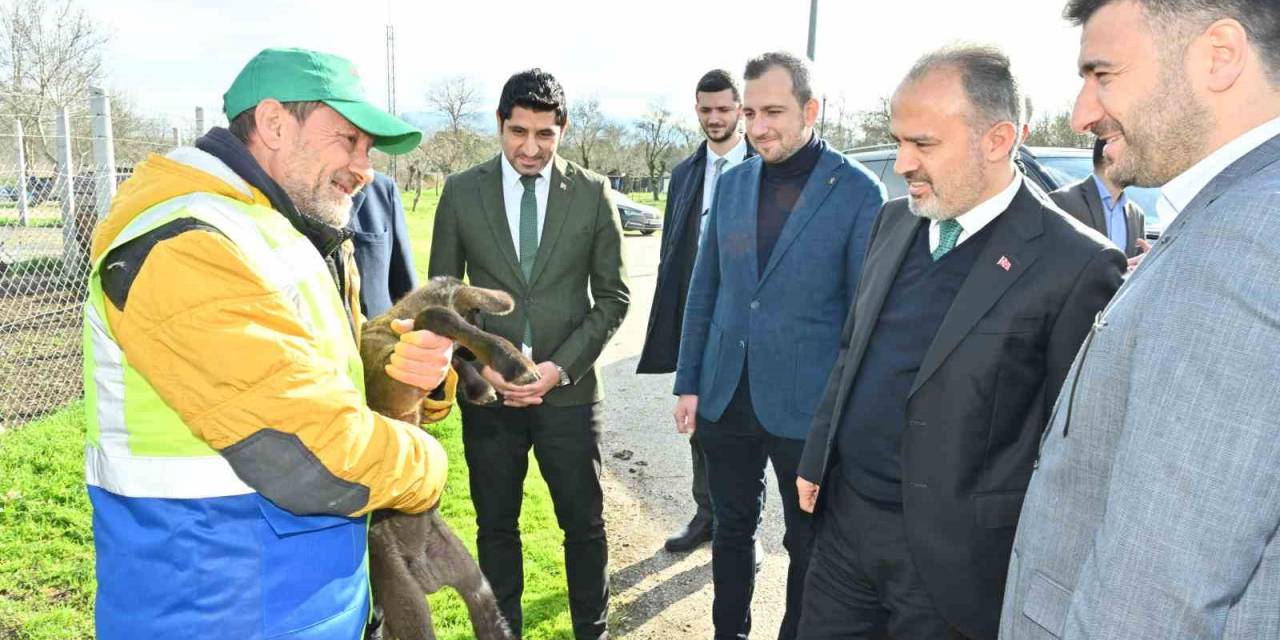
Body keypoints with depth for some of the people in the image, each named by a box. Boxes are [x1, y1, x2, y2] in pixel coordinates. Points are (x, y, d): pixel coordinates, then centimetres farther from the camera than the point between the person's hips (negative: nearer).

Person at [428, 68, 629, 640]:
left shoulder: (593, 194, -3)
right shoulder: (461, 192, -1)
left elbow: (612, 297, 0)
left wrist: (561, 367, -11)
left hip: (569, 389, 0)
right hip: (487, 391, 1)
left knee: (584, 524, 12)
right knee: (495, 525, 15)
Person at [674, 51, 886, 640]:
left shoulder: (859, 192, -10)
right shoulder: (732, 183, 4)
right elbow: (704, 290, 9)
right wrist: (688, 382, 7)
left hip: (805, 407, -4)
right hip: (725, 396, 4)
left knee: (807, 544, 13)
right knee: (732, 527, 19)